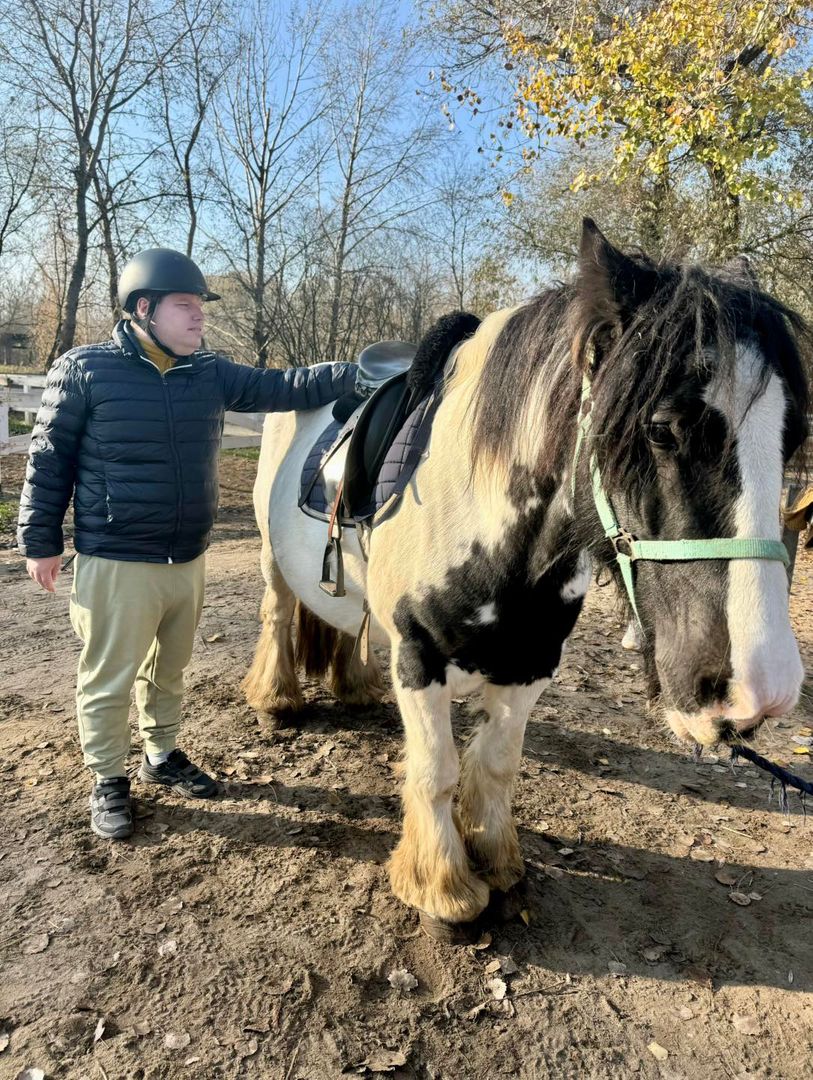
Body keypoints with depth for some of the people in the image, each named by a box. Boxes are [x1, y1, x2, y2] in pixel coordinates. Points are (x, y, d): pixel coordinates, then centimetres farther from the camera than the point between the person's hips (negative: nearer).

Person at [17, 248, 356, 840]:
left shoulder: (211, 373, 3)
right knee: (108, 680, 8)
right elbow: (49, 460, -4)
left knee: (169, 669, 22)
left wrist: (363, 372, -9)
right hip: (115, 564, -5)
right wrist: (41, 541, -3)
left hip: (188, 560, 5)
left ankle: (163, 754, 42)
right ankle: (109, 780, 29)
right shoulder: (85, 370, -9)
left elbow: (284, 388, 1)